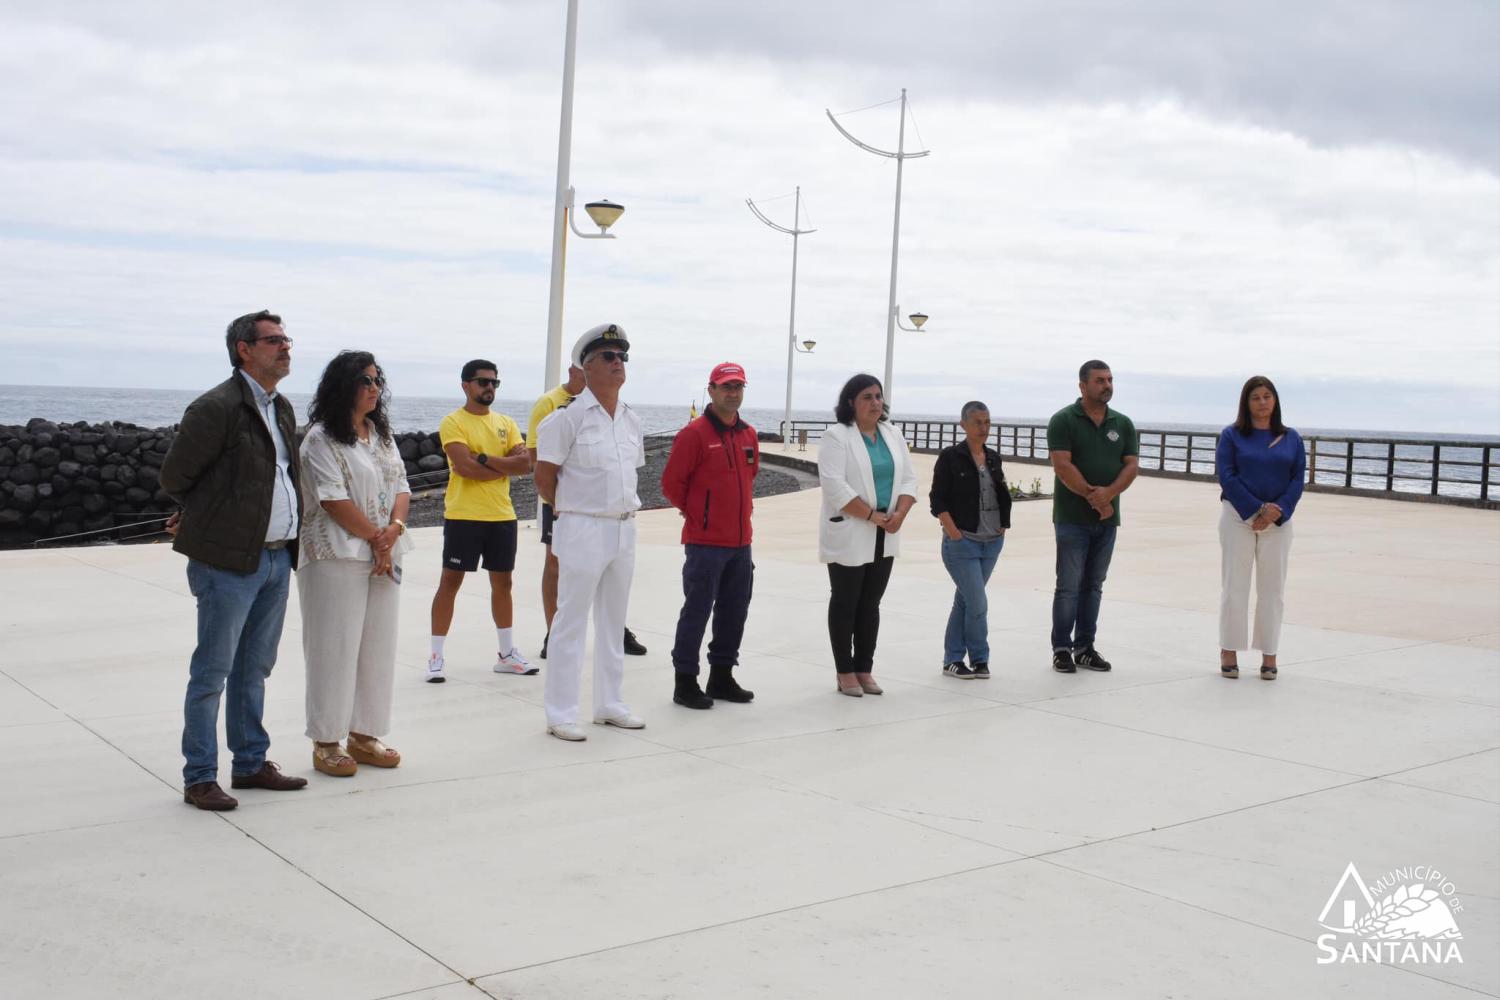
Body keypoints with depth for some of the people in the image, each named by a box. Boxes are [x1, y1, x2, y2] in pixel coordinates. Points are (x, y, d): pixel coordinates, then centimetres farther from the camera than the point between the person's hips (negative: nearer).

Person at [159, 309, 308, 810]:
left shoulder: (282, 408, 12)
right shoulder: (217, 408, -13)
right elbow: (174, 476, -7)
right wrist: (208, 515, 10)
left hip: (277, 558, 8)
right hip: (229, 561, -8)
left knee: (254, 669, 16)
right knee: (212, 673, 1)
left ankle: (251, 763, 27)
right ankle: (199, 778, 11)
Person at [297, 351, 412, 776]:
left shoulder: (382, 434, 15)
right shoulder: (321, 439, -9)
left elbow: (401, 486, 11)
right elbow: (333, 500, -15)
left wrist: (395, 527, -8)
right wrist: (376, 538, -12)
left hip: (384, 557, 7)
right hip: (337, 558, -7)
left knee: (378, 646, 9)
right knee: (335, 648, -2)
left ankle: (364, 734, 20)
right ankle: (326, 742, 8)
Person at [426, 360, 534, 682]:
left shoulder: (506, 423, 11)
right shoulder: (453, 422, -5)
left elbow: (525, 464, -3)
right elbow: (465, 467, -19)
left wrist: (485, 458, -14)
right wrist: (505, 465, -9)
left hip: (502, 515, 5)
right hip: (463, 516, -5)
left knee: (502, 582, 12)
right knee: (450, 581, -1)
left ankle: (506, 653, 23)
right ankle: (436, 655, 6)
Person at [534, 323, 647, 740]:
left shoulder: (631, 420, 9)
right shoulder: (569, 417, -12)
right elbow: (544, 475, -8)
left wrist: (622, 509, 12)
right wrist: (573, 513, 0)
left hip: (624, 529, 7)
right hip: (583, 530, -7)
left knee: (613, 620, 14)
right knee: (571, 622, -2)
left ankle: (609, 704, 26)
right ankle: (560, 713, 5)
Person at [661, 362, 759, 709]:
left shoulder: (749, 435, 11)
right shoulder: (694, 433, -11)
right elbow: (671, 484, -8)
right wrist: (696, 514, 2)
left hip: (741, 541, 7)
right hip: (705, 542, -7)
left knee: (734, 611, 12)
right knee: (697, 611, -3)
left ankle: (722, 677, 24)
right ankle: (685, 682, 5)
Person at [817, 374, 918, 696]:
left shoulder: (892, 434, 10)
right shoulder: (836, 437, -10)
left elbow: (908, 478, 9)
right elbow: (835, 486, -19)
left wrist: (899, 514, -9)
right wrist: (873, 516, -19)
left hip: (883, 538, 6)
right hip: (848, 536, -6)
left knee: (871, 604, 11)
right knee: (845, 604, 3)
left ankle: (864, 670, 19)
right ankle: (845, 672, 10)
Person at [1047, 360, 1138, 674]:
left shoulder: (1123, 423, 10)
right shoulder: (1064, 420, -4)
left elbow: (1132, 465, 3)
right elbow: (1062, 465, -12)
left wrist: (1108, 493, -15)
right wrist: (1092, 496, -15)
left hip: (1108, 518, 5)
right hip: (1072, 518, -5)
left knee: (1093, 585, 9)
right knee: (1069, 586, -3)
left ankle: (1084, 647, 16)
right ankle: (1062, 649, 4)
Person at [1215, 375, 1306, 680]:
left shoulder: (1291, 438, 8)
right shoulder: (1231, 435, 1)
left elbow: (1298, 480, 2)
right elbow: (1226, 476, -7)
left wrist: (1275, 513, -11)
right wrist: (1257, 509, -14)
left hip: (1278, 521, 2)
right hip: (1238, 517, -2)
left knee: (1272, 589, 4)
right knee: (1235, 586, -1)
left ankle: (1269, 655, 11)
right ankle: (1229, 652, 8)